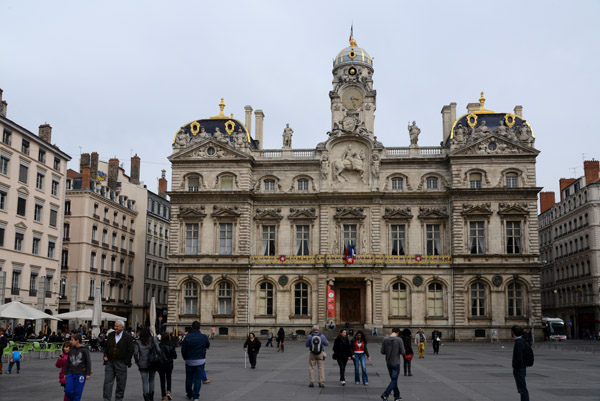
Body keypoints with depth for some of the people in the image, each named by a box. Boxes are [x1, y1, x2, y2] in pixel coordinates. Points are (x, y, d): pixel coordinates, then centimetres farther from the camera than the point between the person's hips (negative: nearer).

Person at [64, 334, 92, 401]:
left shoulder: (84, 350, -6)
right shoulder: (71, 351, 8)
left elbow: (88, 362, -5)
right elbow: (68, 362, 17)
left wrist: (88, 374, -8)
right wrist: (65, 373, 16)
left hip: (80, 374, -4)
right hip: (71, 373, 4)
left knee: (77, 392, -3)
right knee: (68, 390, -5)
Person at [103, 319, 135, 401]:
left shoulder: (128, 337, -6)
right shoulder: (110, 335, 8)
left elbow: (130, 351, -5)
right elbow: (105, 347, 18)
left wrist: (125, 362, -8)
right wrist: (105, 356, 4)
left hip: (121, 363, -3)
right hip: (109, 362, 3)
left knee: (121, 383, 6)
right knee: (107, 382, -1)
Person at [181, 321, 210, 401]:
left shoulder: (187, 337, -11)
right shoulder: (204, 337, -6)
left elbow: (183, 349, -8)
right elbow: (208, 346, 11)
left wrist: (185, 358, 8)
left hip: (189, 361, 0)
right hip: (200, 361, 0)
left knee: (189, 378, 17)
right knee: (198, 378, 4)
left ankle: (189, 394, 30)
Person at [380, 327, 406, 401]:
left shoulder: (385, 339, -2)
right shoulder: (399, 340, -13)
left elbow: (382, 351, 0)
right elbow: (402, 352, -12)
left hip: (388, 363, 5)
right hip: (396, 363, -5)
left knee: (393, 379, 17)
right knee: (394, 380, 2)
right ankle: (385, 394, -11)